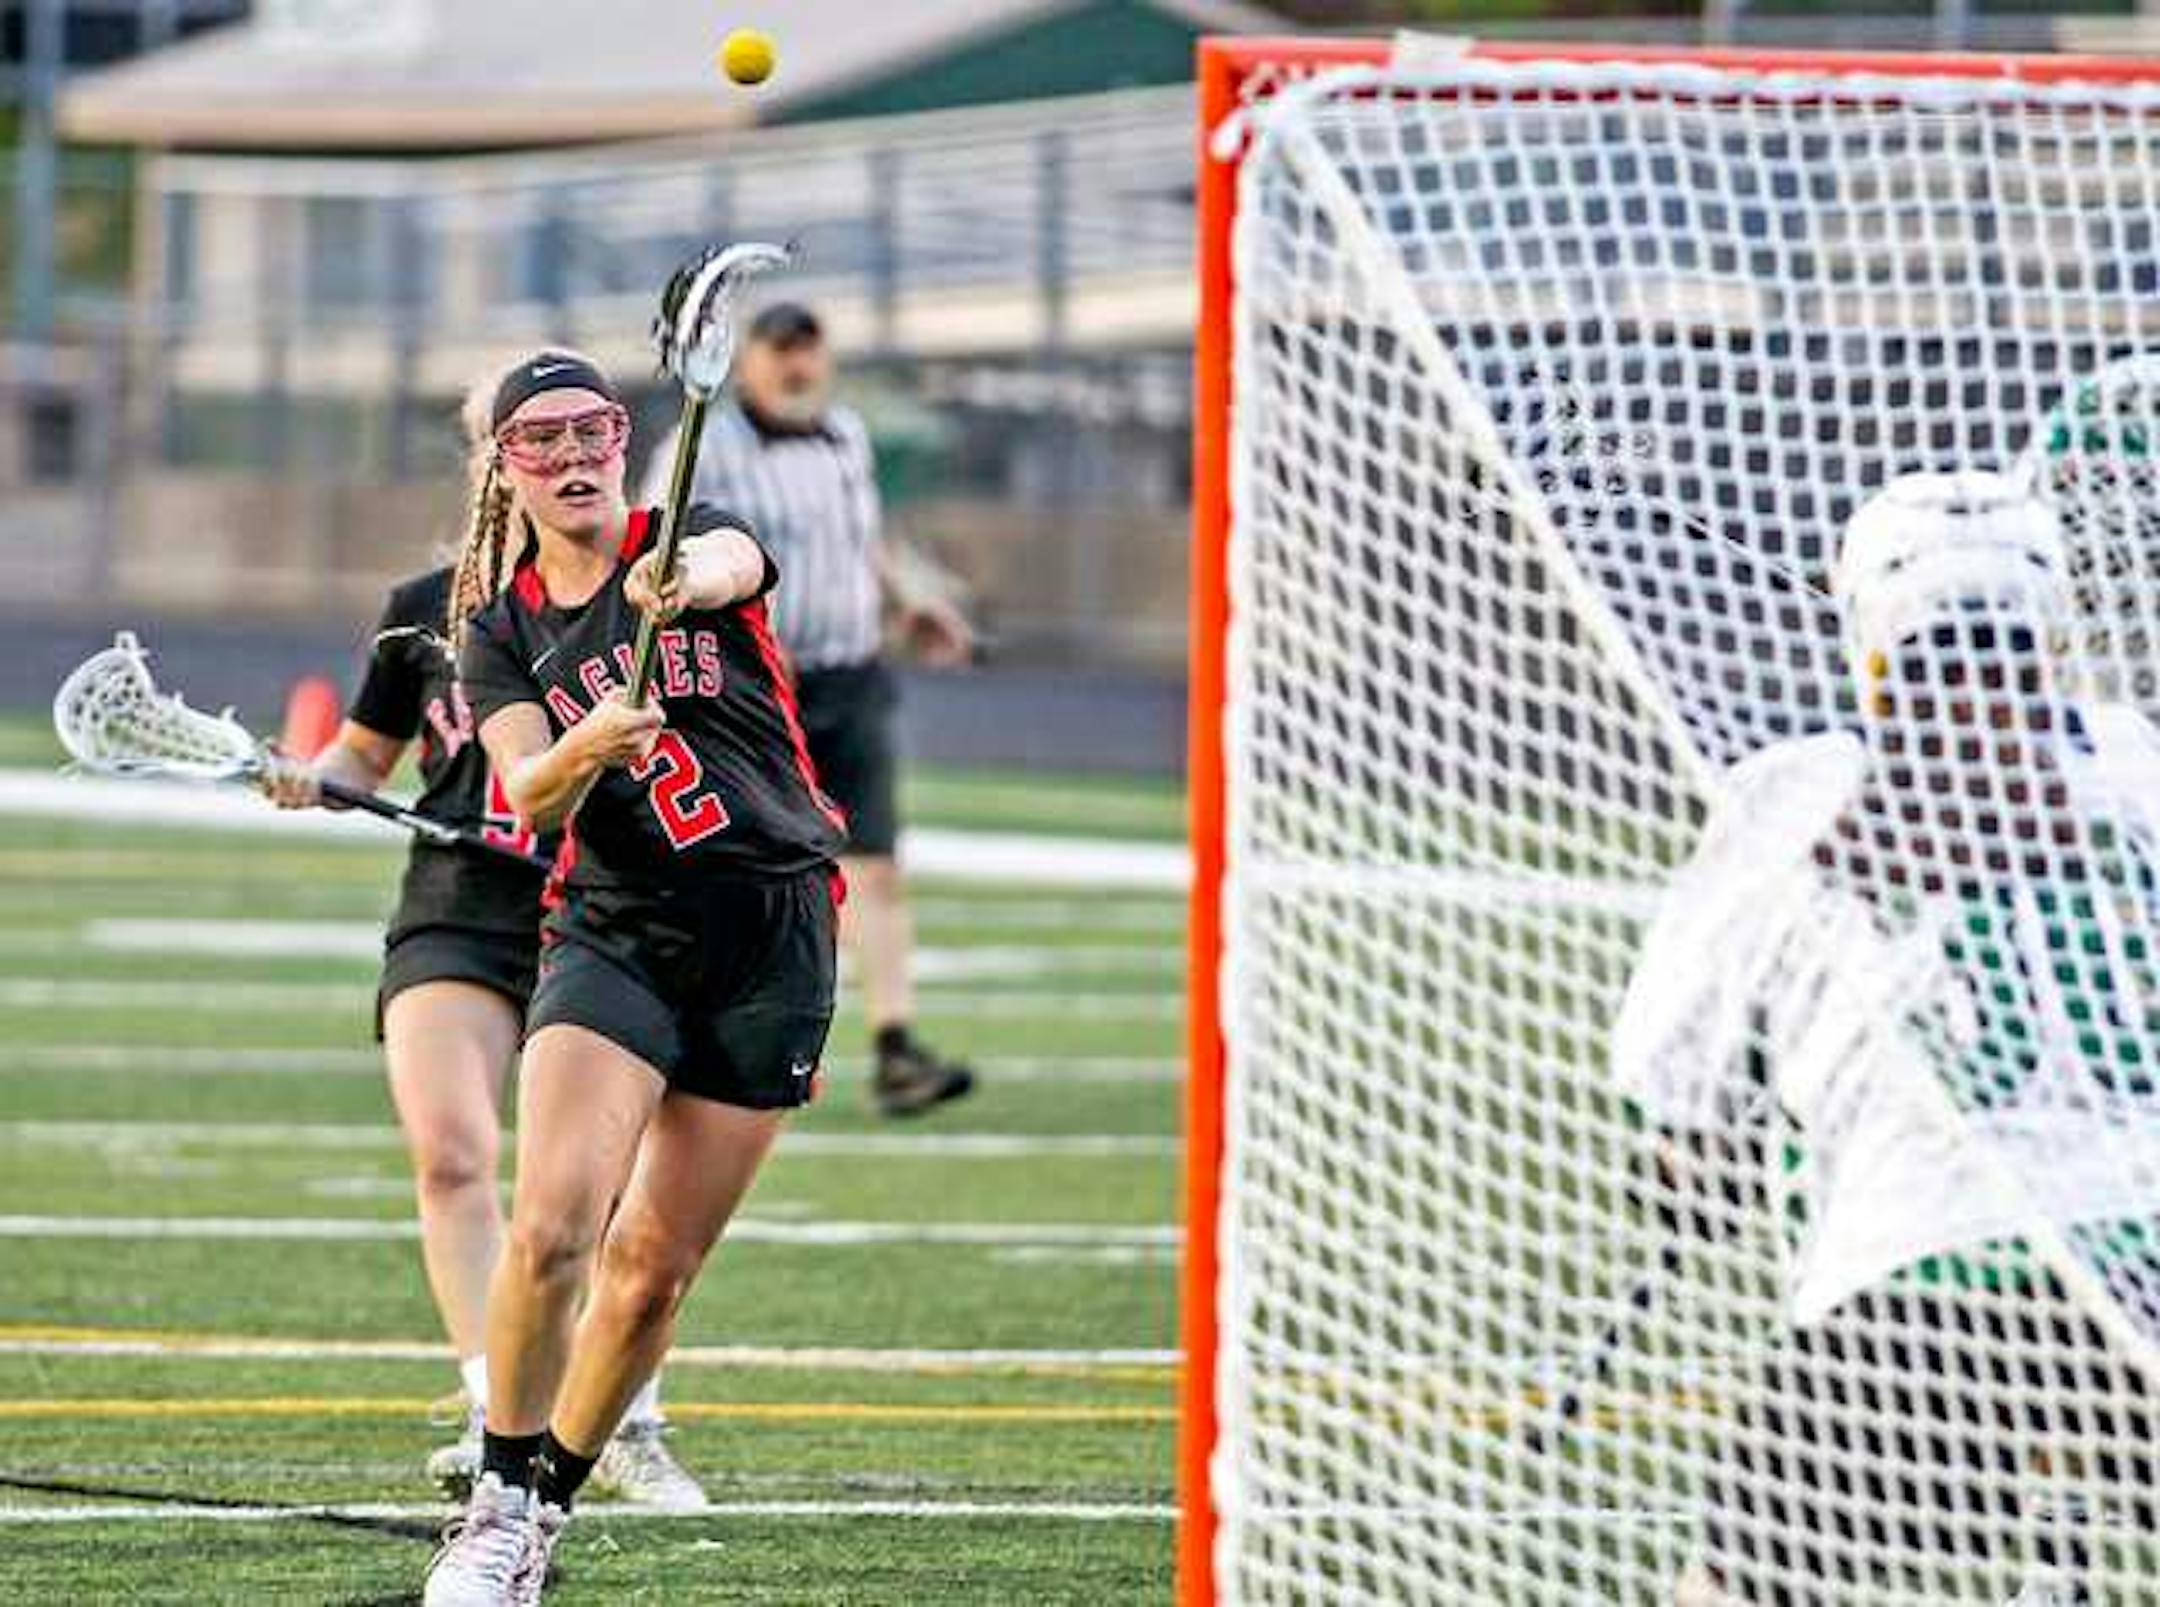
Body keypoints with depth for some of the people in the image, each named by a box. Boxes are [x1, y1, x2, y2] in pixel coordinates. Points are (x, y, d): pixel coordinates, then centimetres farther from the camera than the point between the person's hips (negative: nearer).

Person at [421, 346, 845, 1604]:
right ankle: (501, 1504, -6)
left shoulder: (689, 538, 1)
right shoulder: (500, 635, 5)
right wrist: (585, 751, -35)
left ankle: (548, 1503, 19)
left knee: (654, 1268, 1)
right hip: (617, 935, 0)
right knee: (552, 1227, -20)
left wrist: (683, 580, -50)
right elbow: (525, 795, -11)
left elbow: (731, 559, -25)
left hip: (775, 934, 0)